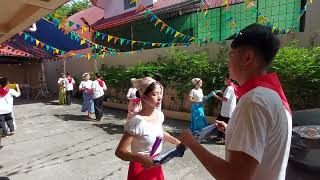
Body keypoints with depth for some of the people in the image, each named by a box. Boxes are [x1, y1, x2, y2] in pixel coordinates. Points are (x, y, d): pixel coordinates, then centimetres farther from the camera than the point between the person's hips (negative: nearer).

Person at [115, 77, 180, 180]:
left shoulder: (159, 115, -7)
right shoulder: (137, 122, -28)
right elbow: (120, 152, -24)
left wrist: (177, 142, 6)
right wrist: (141, 158, -38)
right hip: (141, 169, -6)